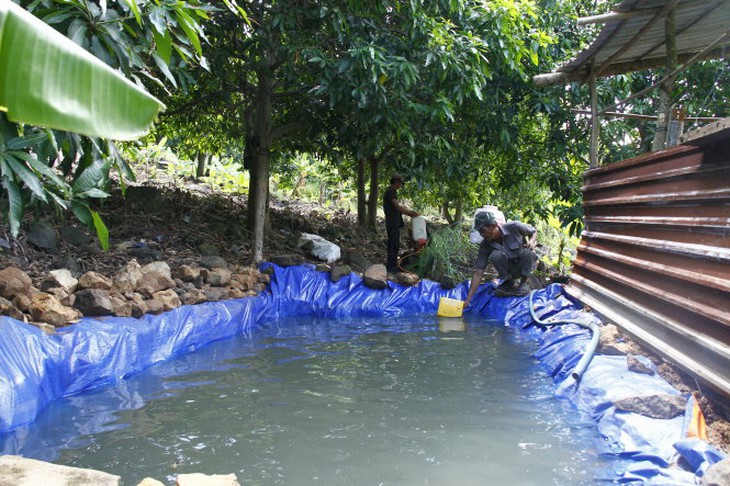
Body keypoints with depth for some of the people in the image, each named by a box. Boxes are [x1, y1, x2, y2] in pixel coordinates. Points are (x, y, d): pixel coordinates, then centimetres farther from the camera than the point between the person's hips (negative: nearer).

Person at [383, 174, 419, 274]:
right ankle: (391, 267, -3)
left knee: (394, 244, 15)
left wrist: (409, 213, 11)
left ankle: (392, 265, 22)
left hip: (394, 222, 10)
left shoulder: (392, 191, 17)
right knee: (394, 244, -7)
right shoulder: (390, 192, -15)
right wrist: (410, 212, -11)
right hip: (392, 223, -10)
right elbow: (397, 207, -20)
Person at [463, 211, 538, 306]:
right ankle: (510, 282, -5)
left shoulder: (514, 227, -22)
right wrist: (468, 300, -26)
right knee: (495, 255, -30)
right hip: (509, 270, 1)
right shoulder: (485, 245, -19)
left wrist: (532, 241, -26)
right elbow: (478, 273, -19)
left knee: (527, 252, -34)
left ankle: (524, 283, -9)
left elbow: (534, 231, -2)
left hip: (525, 265, 0)